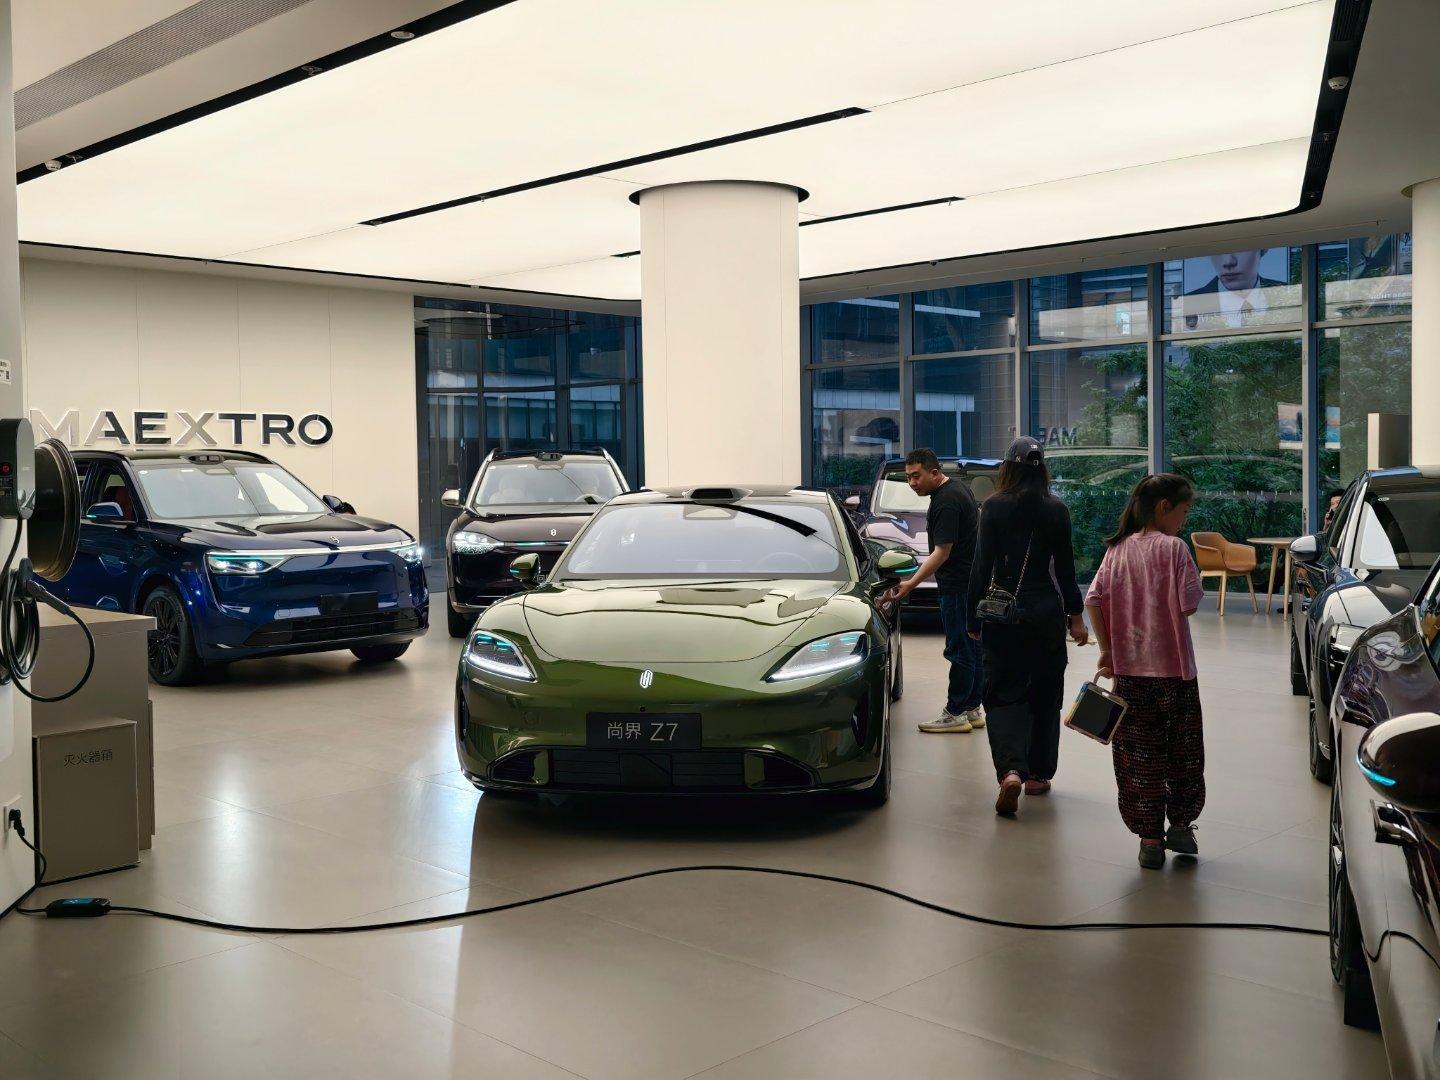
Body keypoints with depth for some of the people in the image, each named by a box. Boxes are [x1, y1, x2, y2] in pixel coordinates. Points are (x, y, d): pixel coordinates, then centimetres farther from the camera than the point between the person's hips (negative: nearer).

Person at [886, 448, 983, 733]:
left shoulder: (946, 501, -19)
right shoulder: (956, 488, 13)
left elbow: (942, 552, -21)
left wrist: (912, 584, -23)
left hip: (958, 586, -11)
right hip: (972, 581, 11)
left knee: (960, 650, -6)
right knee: (972, 648, 13)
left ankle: (955, 714, -1)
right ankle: (972, 710, 20)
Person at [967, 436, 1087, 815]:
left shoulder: (994, 508, -6)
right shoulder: (1057, 510, 0)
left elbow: (982, 566, -6)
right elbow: (1065, 568, 4)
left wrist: (974, 618, 0)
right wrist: (1076, 616, 12)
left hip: (1003, 613, -2)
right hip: (1047, 611, 2)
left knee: (1003, 693, 2)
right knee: (1044, 694, 15)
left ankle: (1010, 770, -19)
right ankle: (1038, 774, 23)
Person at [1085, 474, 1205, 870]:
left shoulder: (1118, 549, 4)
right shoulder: (1174, 547, -9)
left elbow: (1094, 600, -1)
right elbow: (1189, 603, -14)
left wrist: (1106, 650, 5)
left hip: (1129, 668, 3)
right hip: (1173, 666, -3)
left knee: (1138, 754, 7)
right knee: (1182, 748, 14)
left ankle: (1149, 838, 10)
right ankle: (1180, 825, 22)